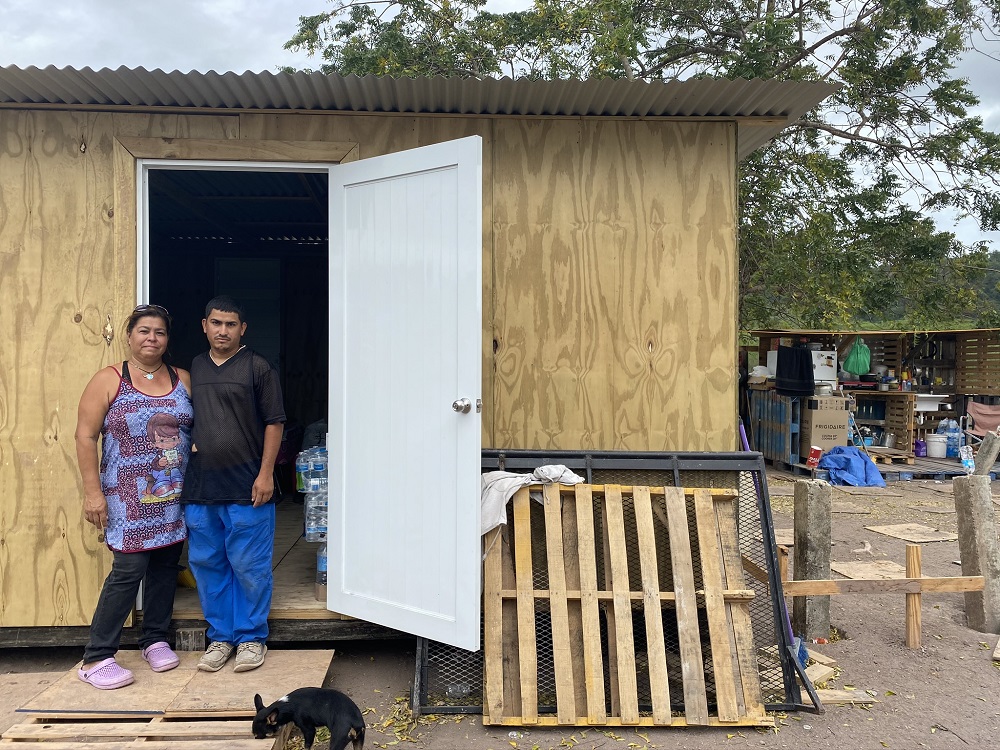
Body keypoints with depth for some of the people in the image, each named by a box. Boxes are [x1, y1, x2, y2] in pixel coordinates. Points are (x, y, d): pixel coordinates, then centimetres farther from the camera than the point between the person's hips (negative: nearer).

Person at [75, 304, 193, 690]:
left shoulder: (183, 380, 8)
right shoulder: (108, 380, -2)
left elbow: (199, 430, 12)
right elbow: (85, 436, -5)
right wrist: (93, 491, -11)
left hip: (174, 495, 4)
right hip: (129, 497, -4)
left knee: (166, 565, 9)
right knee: (129, 568, -9)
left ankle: (155, 639, 26)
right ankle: (96, 658, 3)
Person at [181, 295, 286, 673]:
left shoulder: (257, 368, -2)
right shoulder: (194, 368, 13)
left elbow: (274, 423, -5)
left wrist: (265, 473, -11)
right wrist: (187, 448, 10)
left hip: (246, 488, -5)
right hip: (200, 487, 5)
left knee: (249, 567, 1)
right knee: (207, 564, 11)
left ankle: (251, 637, 17)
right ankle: (220, 636, 25)